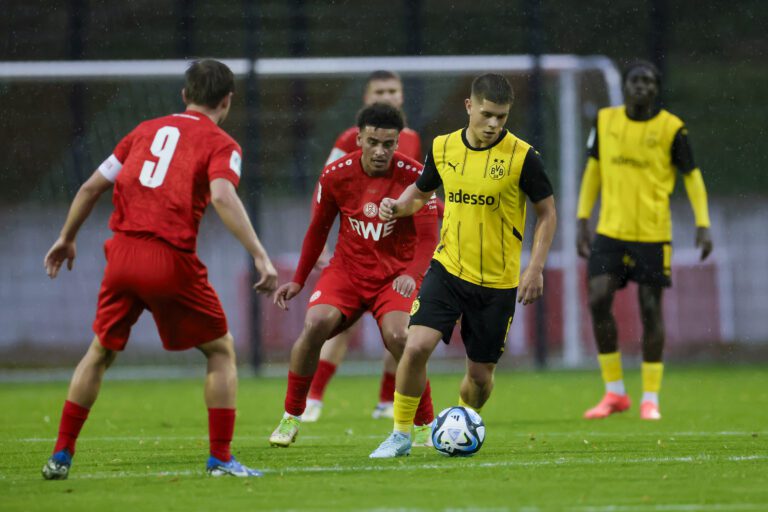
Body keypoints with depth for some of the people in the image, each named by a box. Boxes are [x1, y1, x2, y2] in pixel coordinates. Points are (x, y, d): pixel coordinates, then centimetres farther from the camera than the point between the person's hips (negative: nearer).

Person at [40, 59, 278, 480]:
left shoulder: (146, 130, 19)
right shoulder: (220, 144, 4)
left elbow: (91, 187, 21)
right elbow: (222, 196, -17)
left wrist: (66, 239, 34)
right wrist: (260, 256, -20)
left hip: (122, 252, 4)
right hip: (171, 260, -4)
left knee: (100, 352, 22)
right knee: (221, 350, 12)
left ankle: (61, 456, 20)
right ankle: (220, 458, 5)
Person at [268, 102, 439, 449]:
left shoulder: (413, 176, -14)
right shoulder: (335, 175, -6)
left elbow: (428, 237, -14)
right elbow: (318, 229, 10)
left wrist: (411, 275, -34)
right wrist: (298, 280, 14)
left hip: (396, 274, -2)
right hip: (346, 269, 2)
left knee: (398, 338, -28)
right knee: (315, 325, -25)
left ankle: (425, 427, -8)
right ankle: (291, 419, -7)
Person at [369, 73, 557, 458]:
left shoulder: (522, 156, -10)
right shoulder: (443, 148, 0)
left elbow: (547, 213, -1)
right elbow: (422, 190, 18)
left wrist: (535, 269, -10)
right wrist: (399, 206, -4)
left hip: (498, 282, -1)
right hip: (448, 268, 2)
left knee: (480, 374, 6)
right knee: (416, 347, -18)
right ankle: (400, 435, -1)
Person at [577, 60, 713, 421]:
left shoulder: (671, 128, -5)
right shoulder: (606, 121, 5)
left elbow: (692, 176, 2)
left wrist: (703, 224, -6)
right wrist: (582, 221, 10)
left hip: (653, 234, -3)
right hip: (610, 230, 3)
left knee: (650, 309, 0)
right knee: (598, 300, -9)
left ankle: (650, 398, 12)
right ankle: (614, 393, 4)